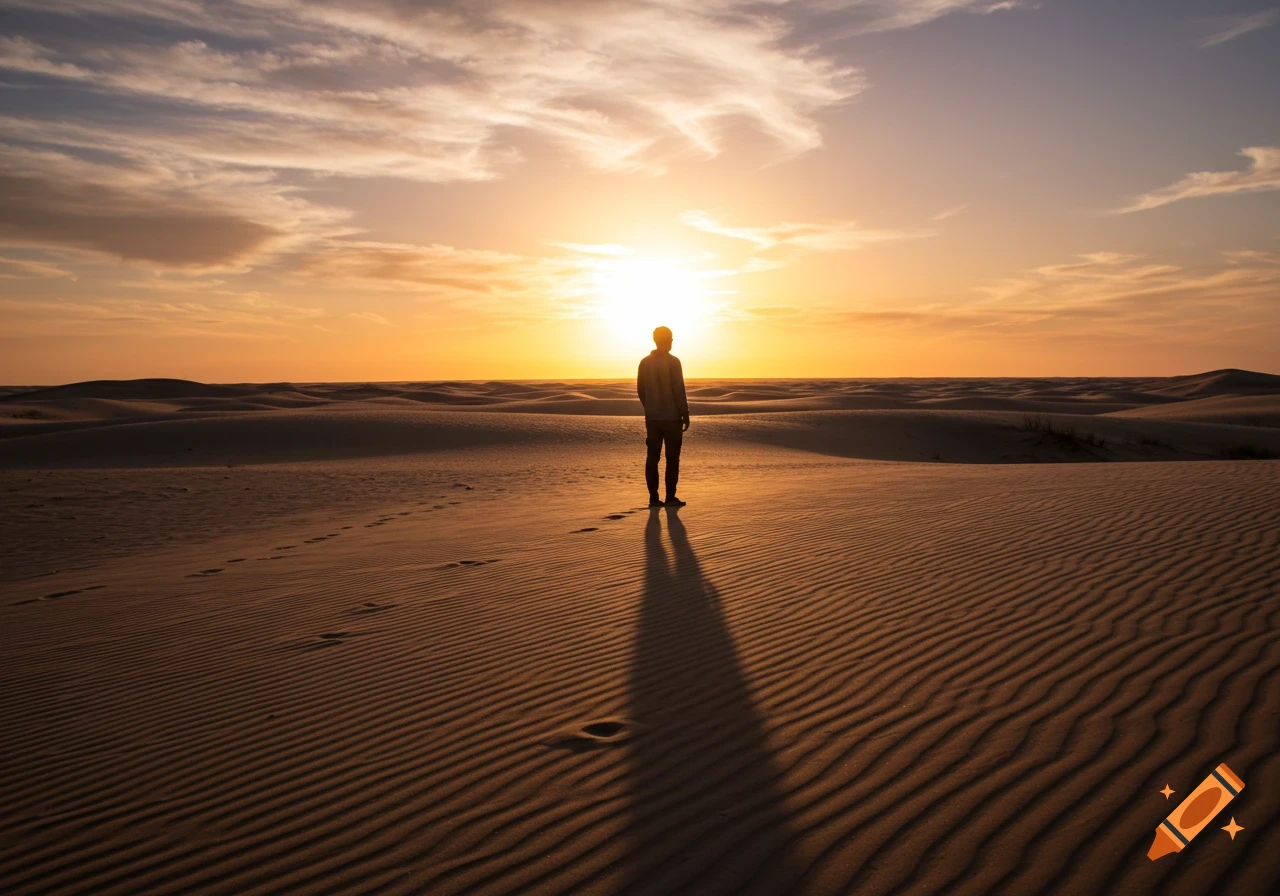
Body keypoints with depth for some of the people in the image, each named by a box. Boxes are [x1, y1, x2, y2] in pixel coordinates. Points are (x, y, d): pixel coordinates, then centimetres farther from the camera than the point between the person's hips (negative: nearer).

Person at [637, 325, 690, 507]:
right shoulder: (673, 361, -10)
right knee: (672, 458, 1)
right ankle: (670, 497, -1)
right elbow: (679, 390, -13)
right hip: (671, 417, -5)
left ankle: (653, 497, 5)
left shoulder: (644, 362, 7)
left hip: (652, 417, 5)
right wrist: (685, 414, -7)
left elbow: (640, 390, 11)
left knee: (652, 457, 6)